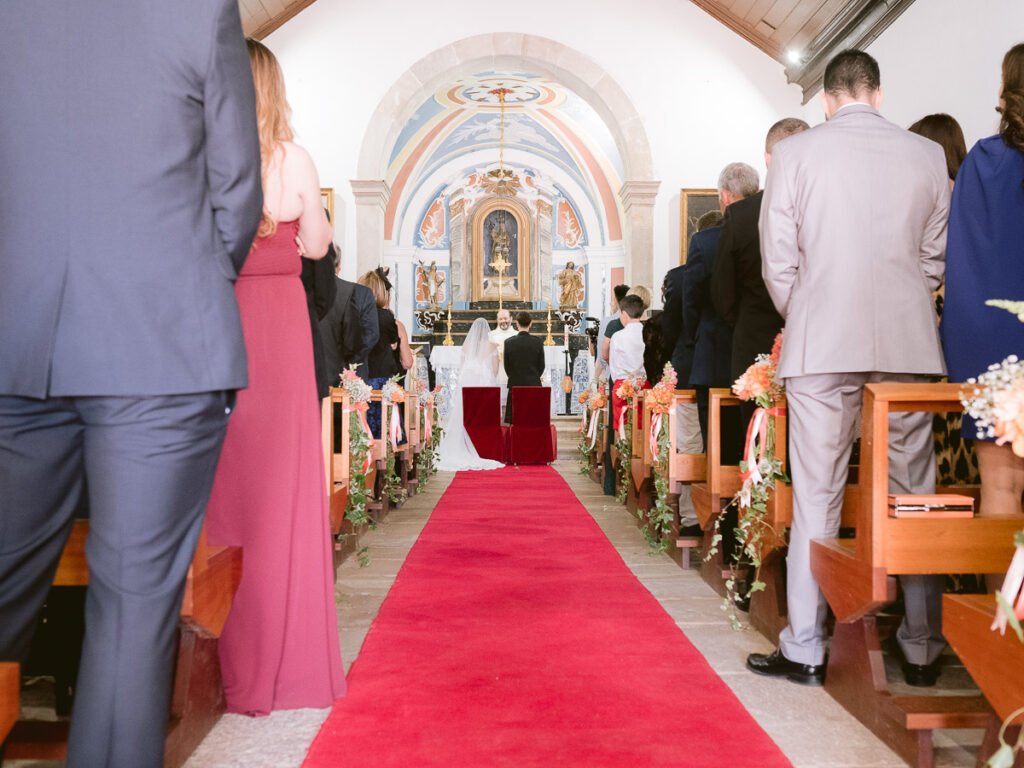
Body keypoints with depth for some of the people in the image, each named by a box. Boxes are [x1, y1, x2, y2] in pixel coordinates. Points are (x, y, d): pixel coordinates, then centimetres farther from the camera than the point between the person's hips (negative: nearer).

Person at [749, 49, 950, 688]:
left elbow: (778, 262, 0)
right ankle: (923, 648, 19)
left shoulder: (795, 153, 1)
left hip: (822, 344, -2)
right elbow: (935, 258, 10)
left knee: (816, 498, 3)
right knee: (914, 496, 9)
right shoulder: (928, 154, 8)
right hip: (909, 344, 2)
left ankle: (805, 651, 9)